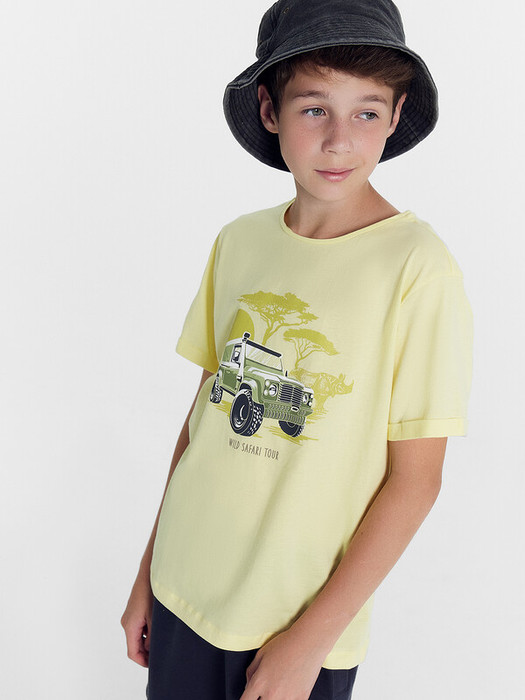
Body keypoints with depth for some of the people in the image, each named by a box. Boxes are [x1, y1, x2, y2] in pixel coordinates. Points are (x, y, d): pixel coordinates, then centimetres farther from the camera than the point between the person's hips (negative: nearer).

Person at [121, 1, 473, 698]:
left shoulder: (419, 266, -16)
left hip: (305, 618, -4)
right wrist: (149, 569, 8)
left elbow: (414, 481, -13)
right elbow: (208, 408, 4)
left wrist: (310, 641, -11)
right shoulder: (239, 241, -2)